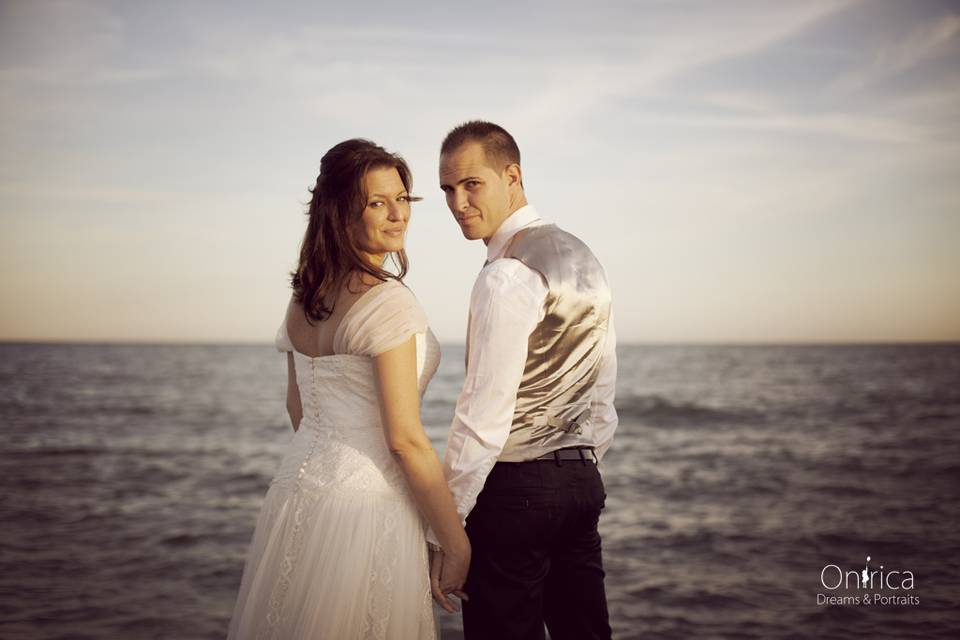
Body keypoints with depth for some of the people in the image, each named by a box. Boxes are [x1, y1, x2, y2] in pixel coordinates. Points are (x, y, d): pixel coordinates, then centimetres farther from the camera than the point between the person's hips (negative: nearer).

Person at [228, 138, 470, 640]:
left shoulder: (304, 298, 7)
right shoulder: (387, 301, -18)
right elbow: (405, 440, -20)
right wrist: (460, 548, -13)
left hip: (298, 490, 8)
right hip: (365, 506, -8)